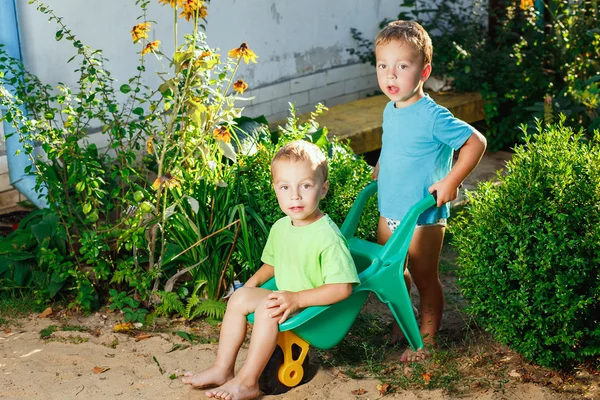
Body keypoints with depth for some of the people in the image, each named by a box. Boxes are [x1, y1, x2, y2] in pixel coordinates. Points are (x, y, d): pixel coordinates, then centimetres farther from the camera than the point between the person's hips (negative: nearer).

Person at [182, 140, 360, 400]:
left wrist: (297, 298, -28)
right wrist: (254, 281, 5)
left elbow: (342, 288, -26)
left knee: (268, 309, -29)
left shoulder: (328, 236, -24)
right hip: (285, 299, 9)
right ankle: (222, 369, 5)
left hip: (317, 308, -9)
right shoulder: (280, 227, 2)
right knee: (240, 297, -1)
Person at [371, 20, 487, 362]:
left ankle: (427, 338, 26)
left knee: (425, 279, 8)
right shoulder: (390, 110, 2)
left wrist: (451, 181, -24)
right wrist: (377, 172, 17)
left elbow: (476, 141, -20)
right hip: (389, 212, 8)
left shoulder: (432, 116, -22)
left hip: (422, 218, -8)